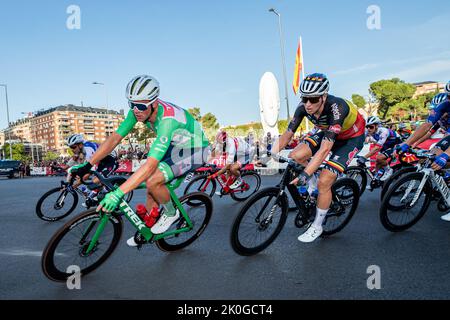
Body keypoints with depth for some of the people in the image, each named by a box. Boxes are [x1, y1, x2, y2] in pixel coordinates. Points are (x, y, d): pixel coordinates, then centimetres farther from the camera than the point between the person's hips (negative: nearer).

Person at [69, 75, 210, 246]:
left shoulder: (168, 120, -39)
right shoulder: (138, 110, -15)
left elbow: (151, 164, -45)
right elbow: (115, 138, -12)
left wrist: (118, 193, -48)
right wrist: (87, 165, -18)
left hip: (194, 150, -8)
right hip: (175, 147, 8)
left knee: (152, 180, -26)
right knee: (151, 191, 5)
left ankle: (171, 214, 3)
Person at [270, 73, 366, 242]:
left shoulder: (336, 108, -39)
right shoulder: (304, 107, -22)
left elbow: (325, 148, -44)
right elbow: (287, 133, -17)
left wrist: (304, 175, -48)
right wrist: (270, 156, -27)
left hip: (351, 138, -6)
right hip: (328, 132, 6)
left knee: (324, 182, -16)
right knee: (295, 156, -15)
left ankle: (317, 227, 4)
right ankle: (314, 185, 12)